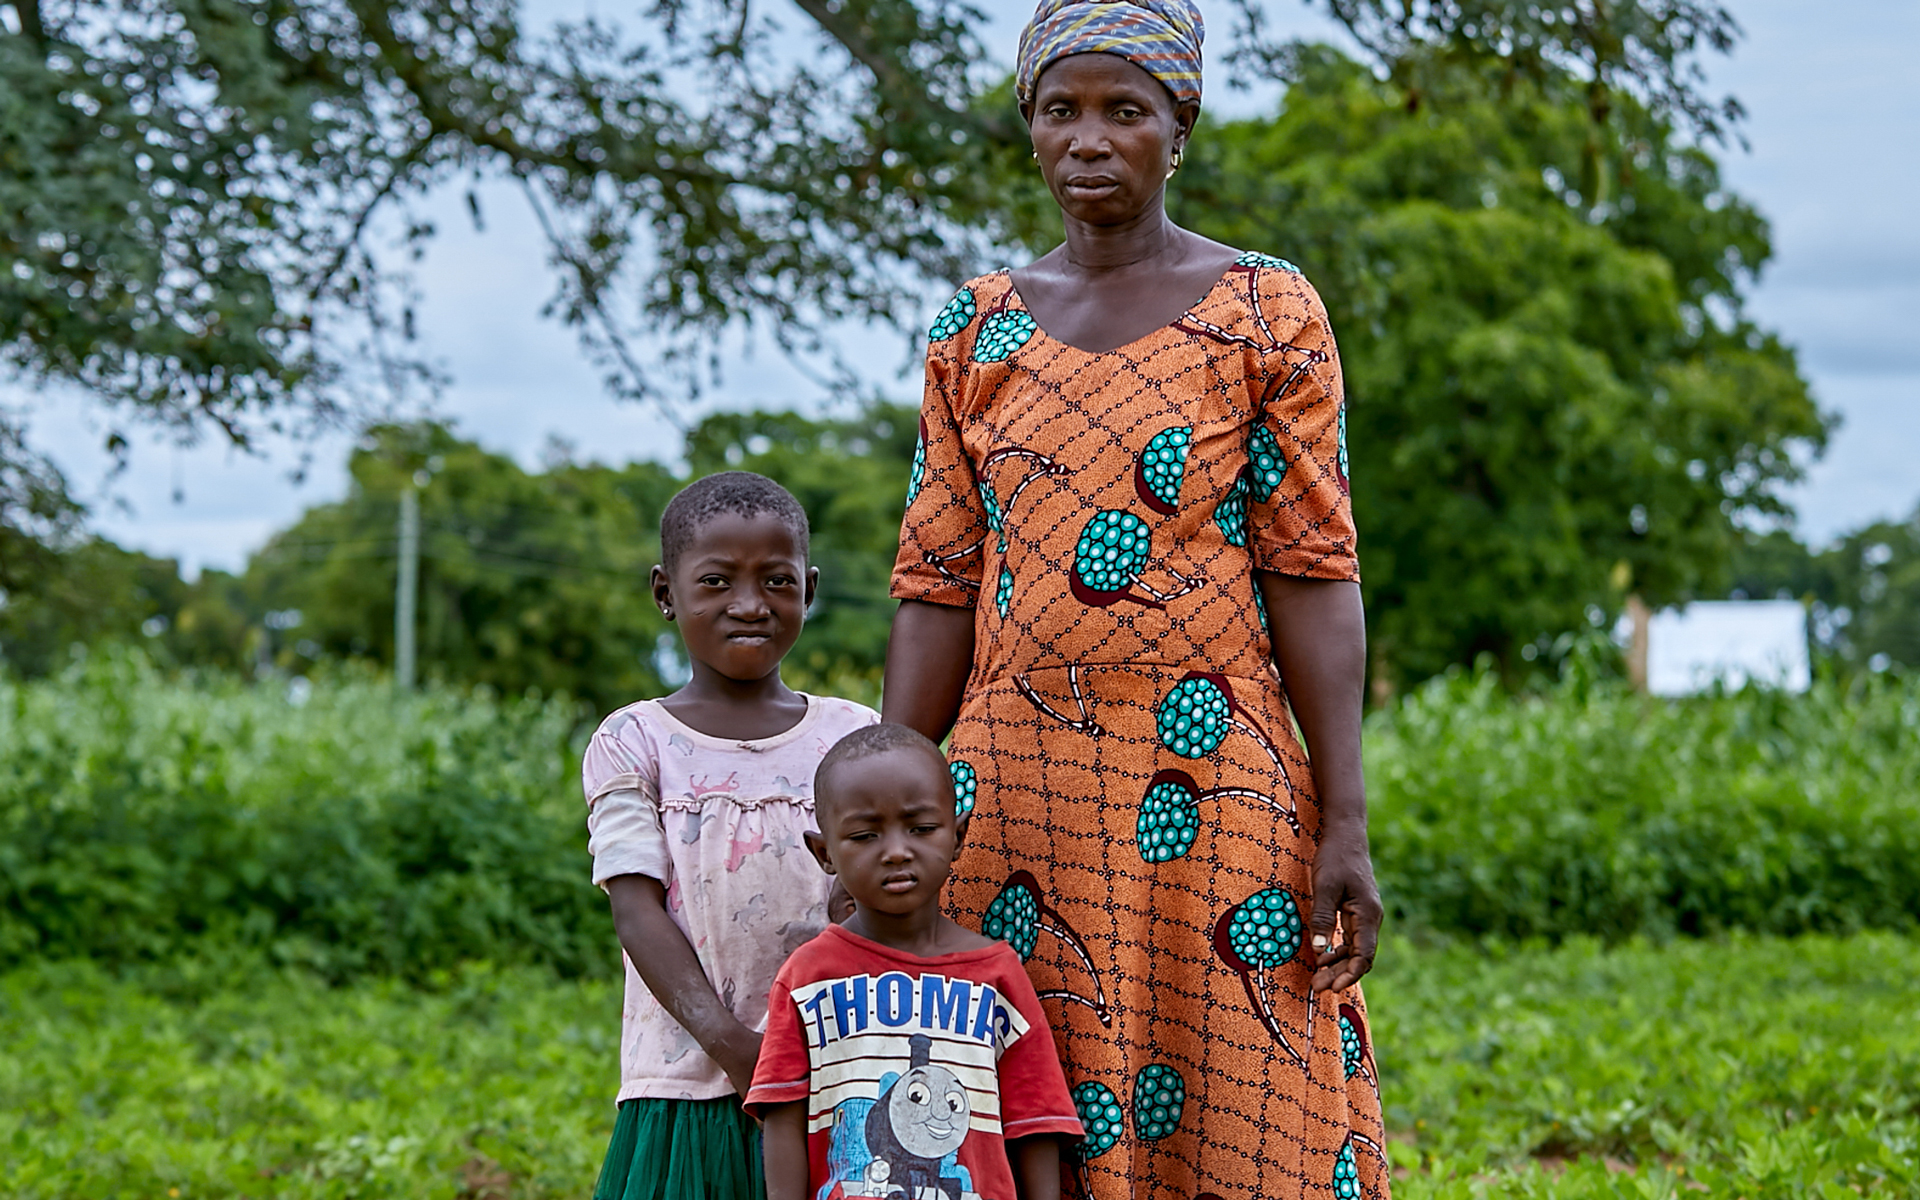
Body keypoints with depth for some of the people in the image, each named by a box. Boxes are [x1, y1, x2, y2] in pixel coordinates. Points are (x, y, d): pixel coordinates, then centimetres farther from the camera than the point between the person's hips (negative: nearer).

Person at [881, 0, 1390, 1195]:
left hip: (1208, 782, -3)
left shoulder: (1265, 312, 1)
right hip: (1016, 783, 3)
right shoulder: (981, 329, 9)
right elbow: (939, 590, 9)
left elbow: (1312, 573, -3)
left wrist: (1346, 826, -9)